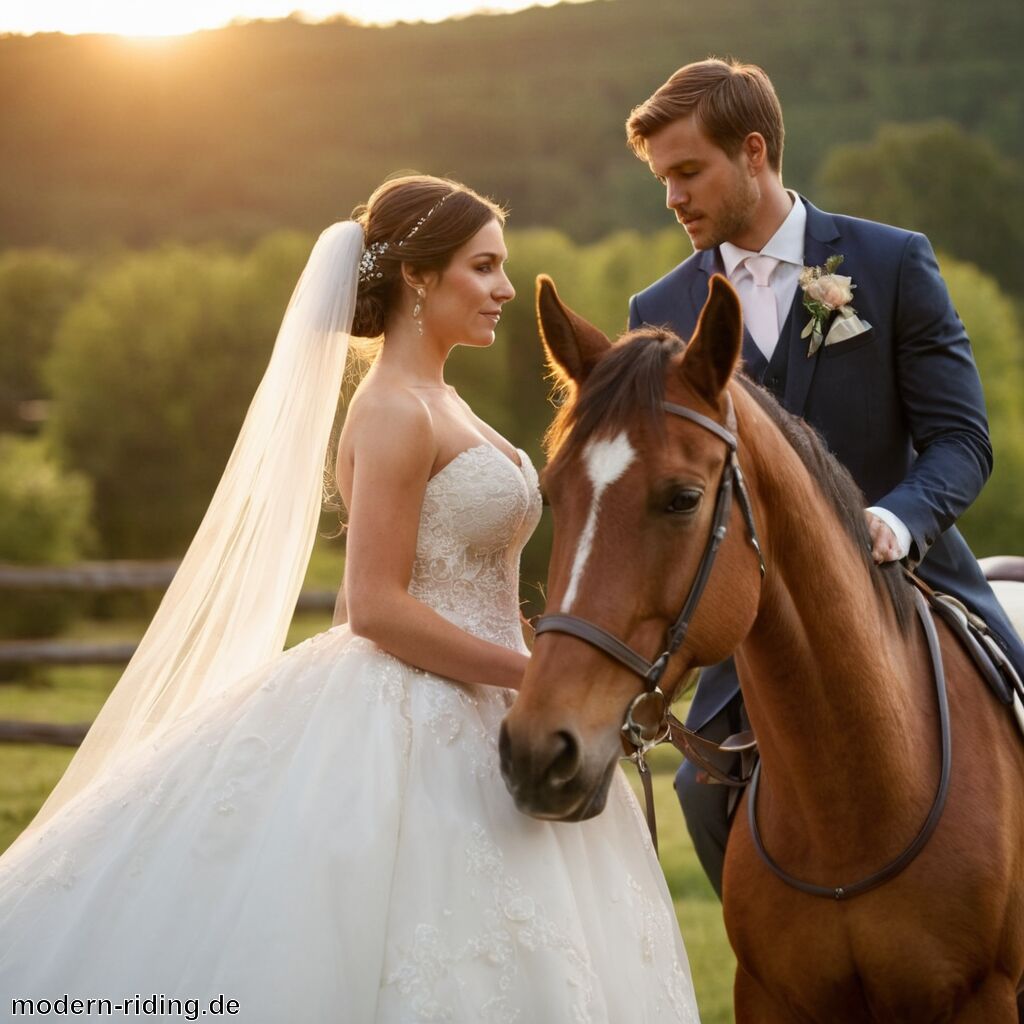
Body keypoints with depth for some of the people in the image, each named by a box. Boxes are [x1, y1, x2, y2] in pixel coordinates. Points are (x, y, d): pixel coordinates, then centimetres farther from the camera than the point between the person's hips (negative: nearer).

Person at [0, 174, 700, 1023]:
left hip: (468, 720, 10)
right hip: (412, 729, -10)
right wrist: (536, 675, -19)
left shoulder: (440, 404, 15)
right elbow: (376, 608, -21)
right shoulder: (395, 414, -15)